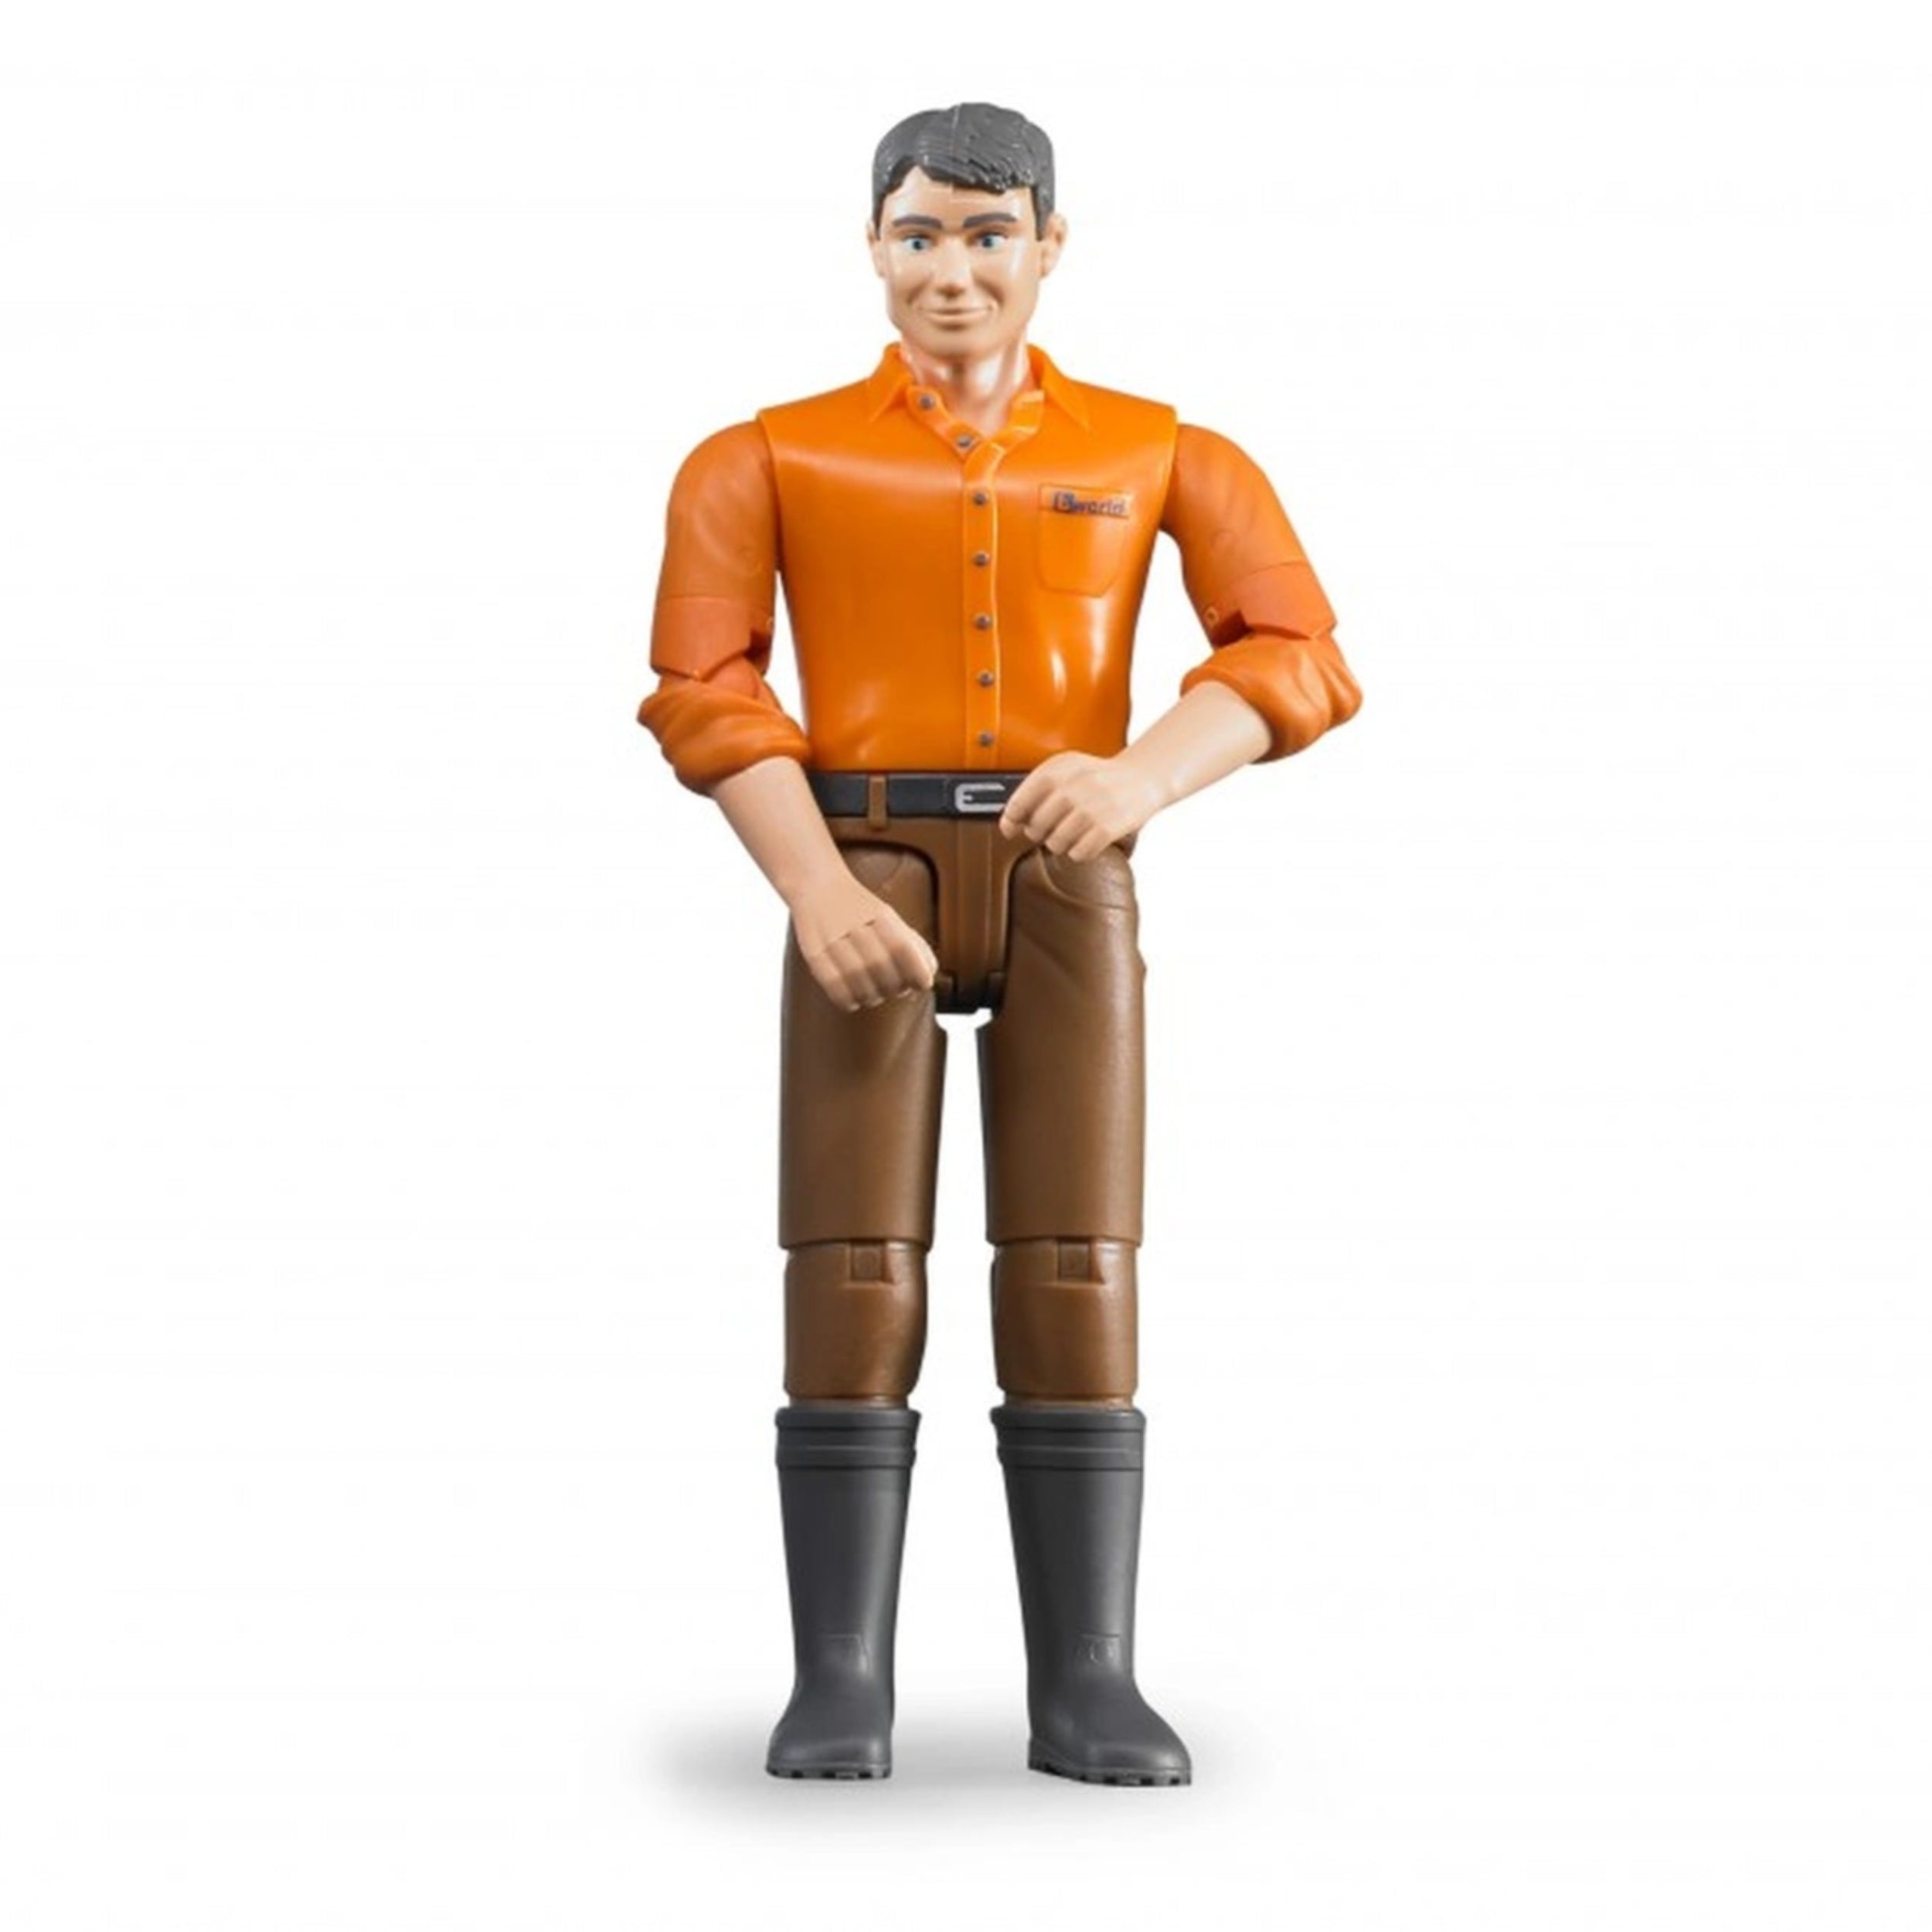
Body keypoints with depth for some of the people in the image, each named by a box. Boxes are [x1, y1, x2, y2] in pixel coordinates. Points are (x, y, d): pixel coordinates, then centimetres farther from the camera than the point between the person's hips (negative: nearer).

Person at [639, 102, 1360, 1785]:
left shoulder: (1161, 455, 9)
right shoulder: (768, 458, 7)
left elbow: (1299, 662, -2)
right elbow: (703, 689, -3)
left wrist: (1140, 778, -21)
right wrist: (816, 894, -18)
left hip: (1065, 891, 1)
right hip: (863, 886, -1)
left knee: (1074, 1284, -5)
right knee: (852, 1285, -8)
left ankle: (1086, 1684, 0)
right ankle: (843, 1683, -2)